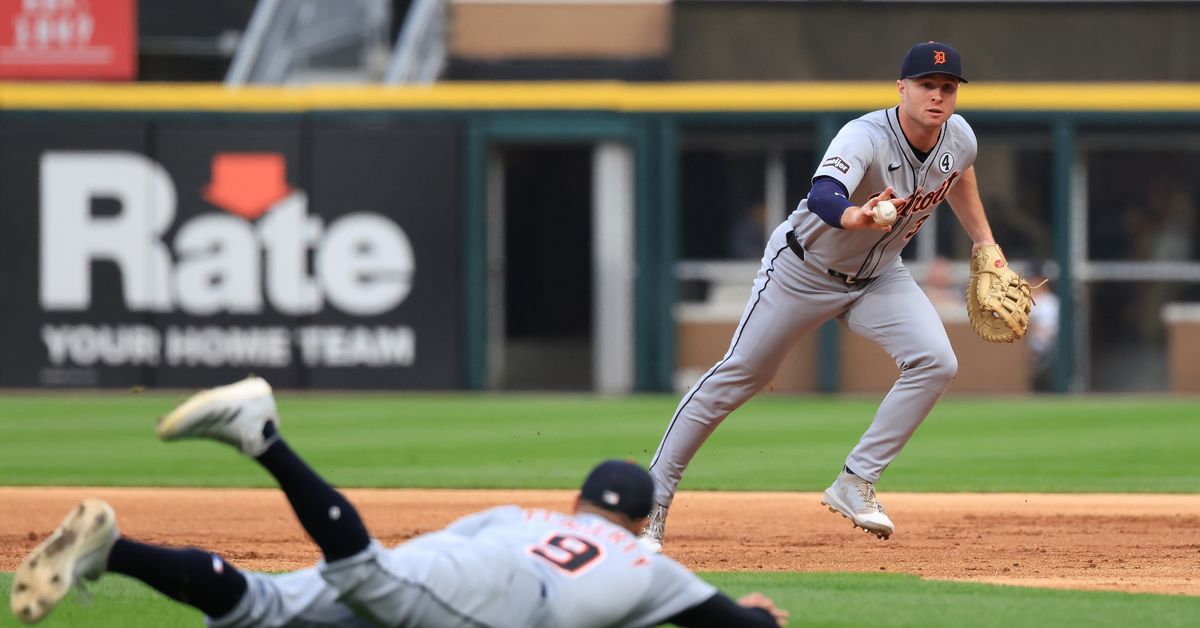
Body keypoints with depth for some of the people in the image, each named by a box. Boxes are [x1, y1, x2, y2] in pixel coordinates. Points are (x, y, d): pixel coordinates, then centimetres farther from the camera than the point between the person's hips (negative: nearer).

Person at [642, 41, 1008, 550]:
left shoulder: (959, 138, -12)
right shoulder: (865, 138, -33)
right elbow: (822, 194, -54)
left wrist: (985, 244, 15)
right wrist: (854, 217, -76)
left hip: (877, 277, 5)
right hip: (805, 270, -5)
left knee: (936, 363, -18)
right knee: (737, 376, 1)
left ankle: (855, 484, -12)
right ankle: (653, 497, 13)